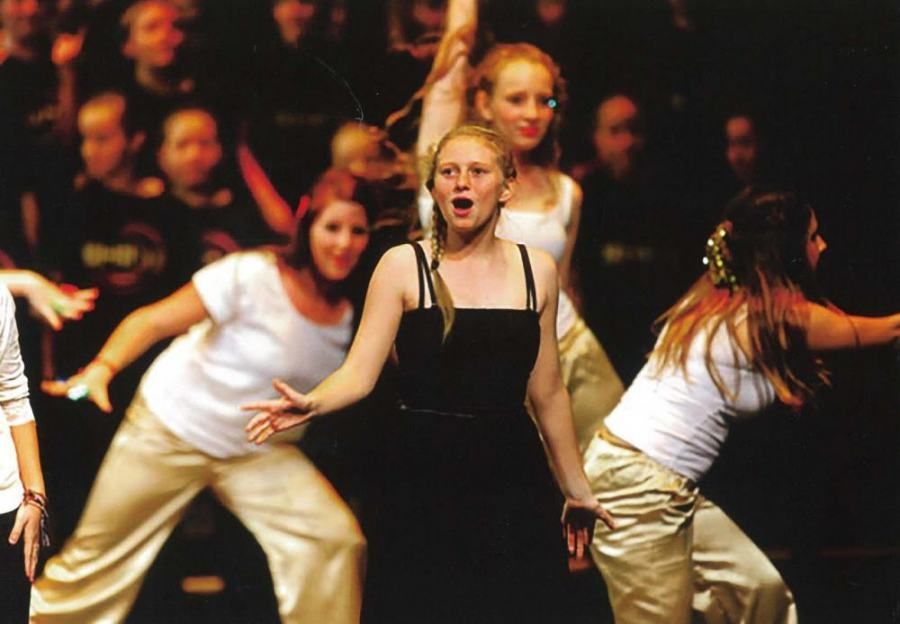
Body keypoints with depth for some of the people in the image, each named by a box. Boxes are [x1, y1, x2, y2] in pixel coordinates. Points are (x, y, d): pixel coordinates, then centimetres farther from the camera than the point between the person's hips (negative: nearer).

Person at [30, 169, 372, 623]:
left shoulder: (351, 317, -9)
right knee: (100, 554, 4)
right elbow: (155, 320, -21)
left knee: (337, 540, -14)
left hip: (257, 452, 4)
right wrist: (102, 368, -33)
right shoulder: (252, 276, -23)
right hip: (170, 430, -4)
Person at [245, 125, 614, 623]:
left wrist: (576, 490, 18)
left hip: (514, 481, 3)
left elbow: (547, 394, 14)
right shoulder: (404, 266, -2)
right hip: (426, 479, -3)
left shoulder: (537, 270, 7)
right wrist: (310, 405, -29)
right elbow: (360, 372, -8)